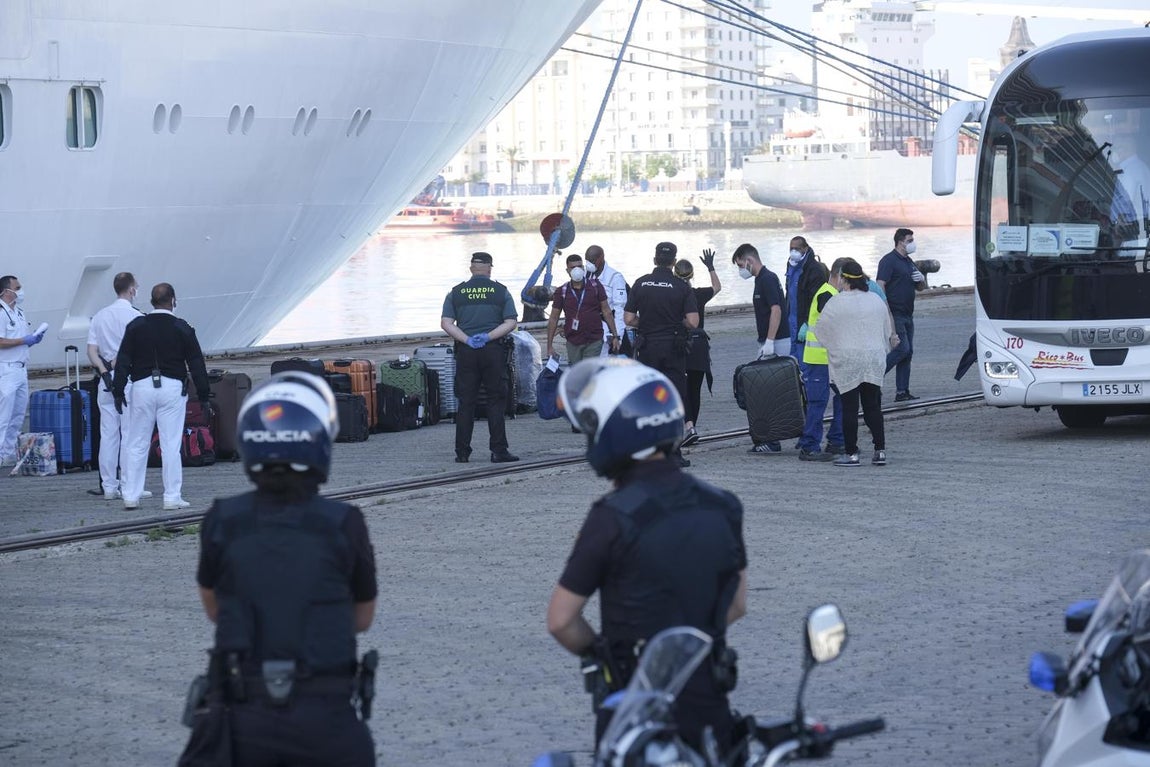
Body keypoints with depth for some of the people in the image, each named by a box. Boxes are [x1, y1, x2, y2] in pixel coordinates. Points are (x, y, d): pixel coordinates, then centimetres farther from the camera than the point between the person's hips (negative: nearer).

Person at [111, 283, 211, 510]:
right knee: (171, 445, -1)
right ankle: (172, 498, -1)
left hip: (142, 386, 1)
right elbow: (196, 363, 3)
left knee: (136, 444, 6)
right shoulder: (182, 329, 2)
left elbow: (123, 361, 3)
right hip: (172, 387, -1)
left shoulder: (136, 326, 5)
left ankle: (130, 494, 6)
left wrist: (118, 390, 7)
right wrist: (203, 395, 8)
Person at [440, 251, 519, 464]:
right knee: (496, 401, 2)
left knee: (466, 402, 5)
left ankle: (462, 452, 5)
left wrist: (467, 339, -8)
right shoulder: (501, 291, 3)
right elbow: (510, 323, -4)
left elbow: (446, 323, -2)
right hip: (494, 351, -1)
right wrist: (488, 337, -8)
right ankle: (498, 450, -2)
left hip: (466, 351, 1)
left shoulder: (456, 292, 6)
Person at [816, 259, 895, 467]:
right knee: (873, 406, 10)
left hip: (847, 362, -5)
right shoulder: (876, 301, 7)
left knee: (849, 409, 0)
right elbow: (887, 331, 15)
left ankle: (851, 453, 2)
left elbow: (822, 330, 1)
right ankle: (880, 450, 6)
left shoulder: (836, 303, -9)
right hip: (874, 361, 5)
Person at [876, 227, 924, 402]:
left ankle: (902, 392, 9)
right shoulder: (889, 260, -9)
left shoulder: (908, 262, 20)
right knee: (901, 349, -16)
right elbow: (880, 285, -18)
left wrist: (921, 279, 4)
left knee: (907, 352, 7)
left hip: (907, 315, 9)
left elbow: (920, 288, 29)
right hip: (894, 314, -9)